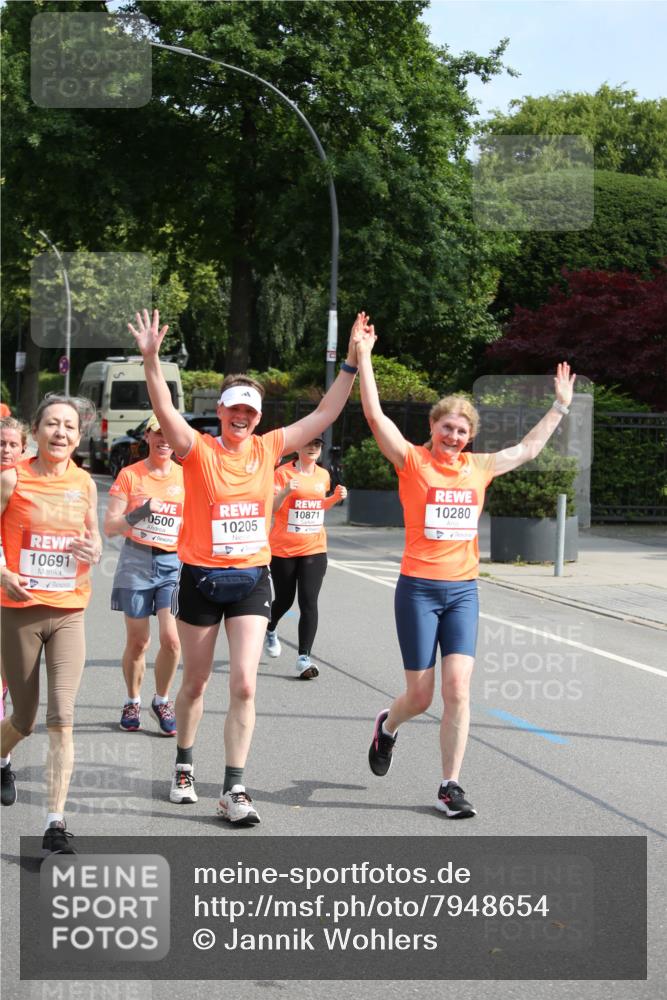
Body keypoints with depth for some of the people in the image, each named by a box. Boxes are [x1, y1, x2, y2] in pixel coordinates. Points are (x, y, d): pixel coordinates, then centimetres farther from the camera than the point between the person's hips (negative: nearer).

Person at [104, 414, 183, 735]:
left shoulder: (186, 477, 6)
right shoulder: (129, 475, 1)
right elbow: (109, 527, -3)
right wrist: (136, 516, -20)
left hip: (174, 563, 1)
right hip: (136, 563, -1)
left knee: (171, 639, -11)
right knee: (138, 641, 3)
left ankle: (161, 700, 11)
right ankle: (132, 702, 24)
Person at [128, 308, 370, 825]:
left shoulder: (268, 449, 2)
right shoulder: (198, 449, -7)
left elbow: (324, 414, 3)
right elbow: (164, 409, -24)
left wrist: (352, 362, -5)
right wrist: (151, 359, -39)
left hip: (252, 579, 1)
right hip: (200, 579, -1)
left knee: (244, 685, -9)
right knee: (196, 683, 13)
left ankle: (234, 790, -3)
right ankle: (184, 767, 36)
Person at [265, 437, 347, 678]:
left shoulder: (323, 475, 7)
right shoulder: (283, 473, -9)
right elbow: (270, 508, -12)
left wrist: (336, 497, 4)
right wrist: (285, 491, -29)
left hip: (314, 549, 3)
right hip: (283, 549, -3)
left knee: (309, 602, -9)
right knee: (284, 600, 13)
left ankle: (304, 658, -8)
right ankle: (270, 631, 47)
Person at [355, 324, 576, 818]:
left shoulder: (479, 467, 9)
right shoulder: (413, 461, -4)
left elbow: (528, 448, 23)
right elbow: (375, 415, -13)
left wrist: (561, 406, 27)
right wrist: (363, 357, -17)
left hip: (463, 591, 3)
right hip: (418, 588, -3)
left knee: (458, 689, -8)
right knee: (421, 695, 3)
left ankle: (451, 786, 1)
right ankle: (388, 727, 38)